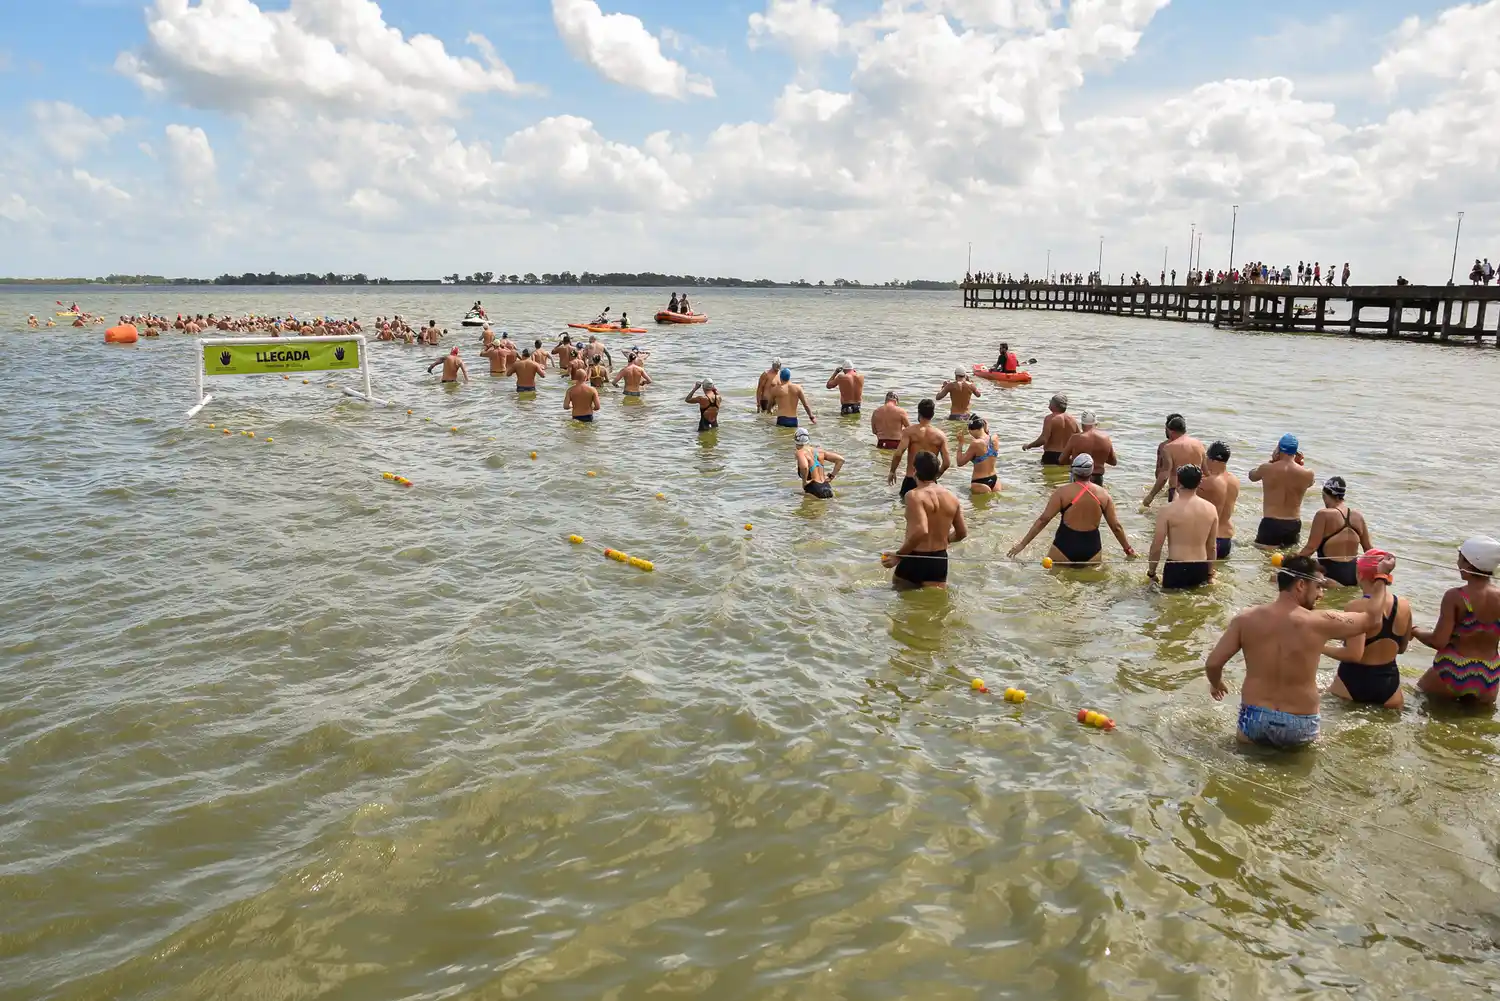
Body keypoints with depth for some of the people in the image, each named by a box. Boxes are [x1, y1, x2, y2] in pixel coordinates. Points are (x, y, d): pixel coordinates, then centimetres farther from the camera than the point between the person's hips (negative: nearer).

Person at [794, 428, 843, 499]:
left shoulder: (800, 452, -6)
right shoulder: (819, 451, 14)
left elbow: (804, 467, -29)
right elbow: (840, 459, 13)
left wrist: (804, 481, -12)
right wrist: (831, 476, 15)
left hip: (815, 490, -7)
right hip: (828, 489, 7)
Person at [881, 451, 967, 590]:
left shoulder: (914, 495, -15)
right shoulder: (952, 498, 5)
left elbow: (921, 531, -28)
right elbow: (962, 533, 14)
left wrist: (898, 555, -20)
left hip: (915, 559, -5)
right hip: (940, 560, 5)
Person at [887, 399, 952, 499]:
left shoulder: (909, 432, -6)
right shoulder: (940, 435, 2)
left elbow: (898, 454, -17)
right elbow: (947, 462, -1)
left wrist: (892, 472, 0)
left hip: (911, 480, -2)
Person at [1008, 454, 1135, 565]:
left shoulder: (1063, 492, -7)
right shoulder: (1103, 495, 3)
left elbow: (1043, 519, -10)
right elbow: (1116, 527, 9)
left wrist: (1022, 544, -6)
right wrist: (1128, 549, 23)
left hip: (1065, 547, -3)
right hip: (1092, 550, 3)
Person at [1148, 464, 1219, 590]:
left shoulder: (1169, 510, -11)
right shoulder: (1211, 509, 1)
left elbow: (1157, 545, -7)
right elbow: (1212, 546, 10)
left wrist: (1151, 572, 6)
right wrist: (1209, 573, 22)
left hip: (1176, 569, -4)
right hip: (1201, 569, 4)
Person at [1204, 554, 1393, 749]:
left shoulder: (1246, 619, -8)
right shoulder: (1320, 623, -12)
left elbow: (1213, 664, -6)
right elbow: (1372, 620, 6)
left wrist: (1215, 683, 16)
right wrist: (1381, 576, 19)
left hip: (1255, 719, 3)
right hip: (1300, 727, -2)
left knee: (1243, 739, 30)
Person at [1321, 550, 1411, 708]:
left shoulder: (1357, 607, -19)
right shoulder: (1404, 606, 0)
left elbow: (1354, 655, -24)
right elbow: (1401, 648, 13)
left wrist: (1320, 647, -11)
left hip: (1355, 681, -5)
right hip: (1389, 682, 5)